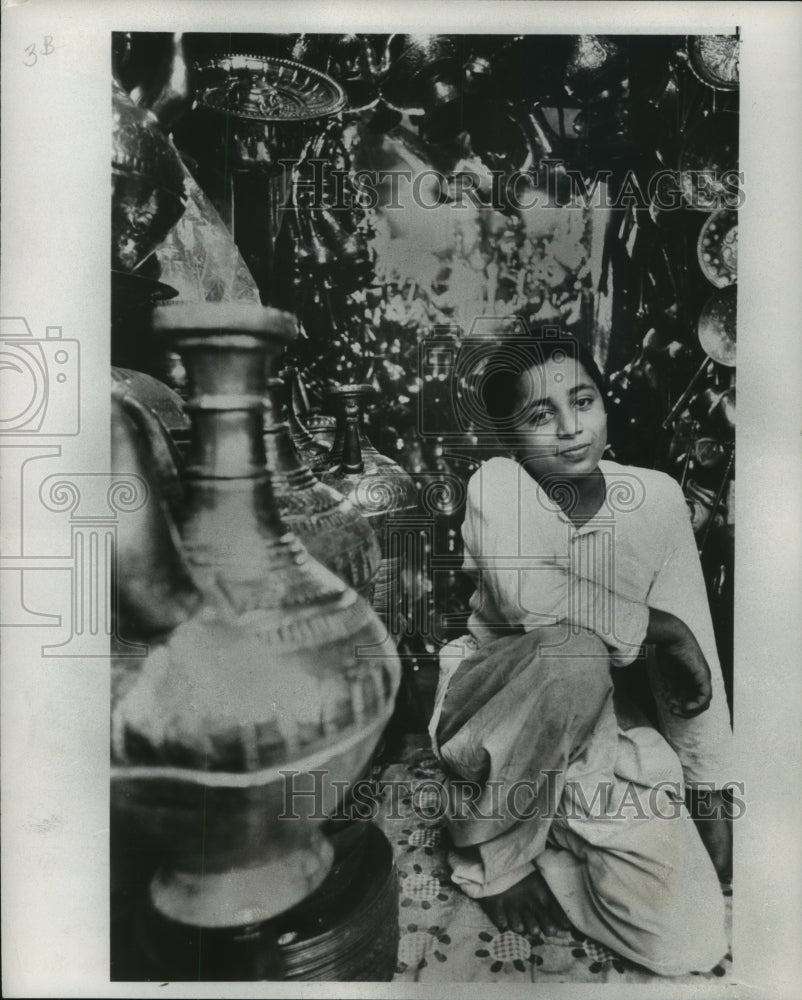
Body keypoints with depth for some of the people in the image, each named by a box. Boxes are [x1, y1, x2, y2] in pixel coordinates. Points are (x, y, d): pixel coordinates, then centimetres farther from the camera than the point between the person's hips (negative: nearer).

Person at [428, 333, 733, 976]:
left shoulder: (657, 498, -8)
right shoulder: (494, 486, -15)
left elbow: (693, 650, -4)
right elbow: (526, 599, -29)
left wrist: (712, 796, -1)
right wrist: (652, 626, -15)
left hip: (600, 720, 3)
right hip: (487, 715, -2)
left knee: (691, 943, -12)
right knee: (570, 656, -38)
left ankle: (543, 841, 12)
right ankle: (489, 844, -11)